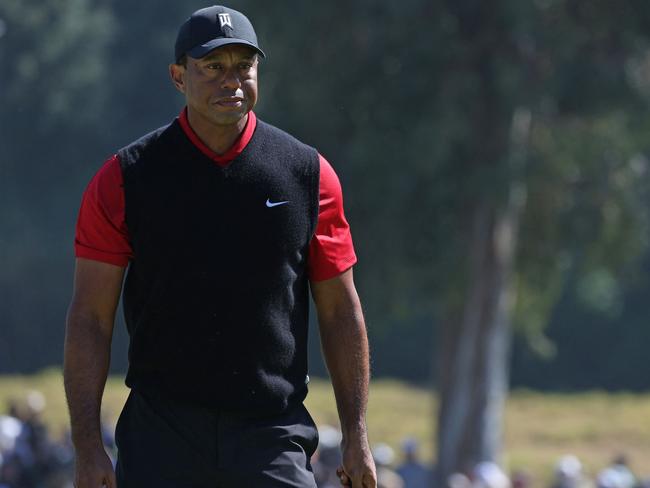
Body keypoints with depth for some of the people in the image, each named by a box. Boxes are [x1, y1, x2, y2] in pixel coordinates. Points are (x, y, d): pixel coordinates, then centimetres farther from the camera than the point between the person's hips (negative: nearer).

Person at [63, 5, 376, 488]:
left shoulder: (308, 173, 5)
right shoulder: (124, 178, 1)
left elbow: (340, 312, 10)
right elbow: (90, 318, 0)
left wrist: (356, 435, 5)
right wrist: (88, 447, -8)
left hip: (273, 438, 1)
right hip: (160, 435, -1)